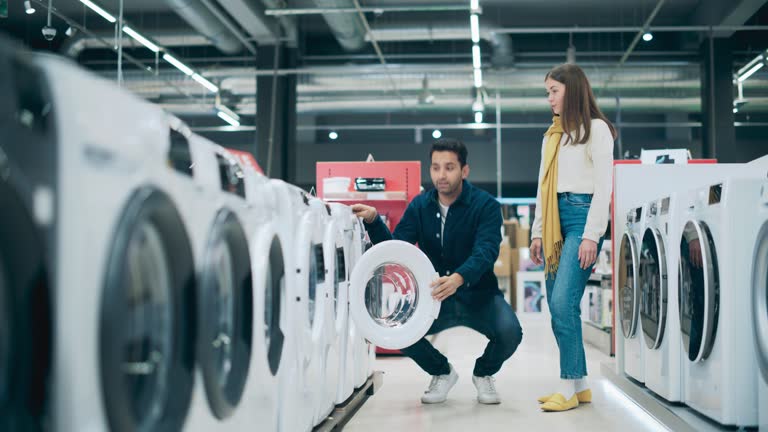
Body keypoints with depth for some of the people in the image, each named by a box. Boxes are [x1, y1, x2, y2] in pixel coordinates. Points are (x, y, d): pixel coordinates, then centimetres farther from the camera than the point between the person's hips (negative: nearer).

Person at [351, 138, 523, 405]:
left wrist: (458, 278, -48)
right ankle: (441, 372, 8)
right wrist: (373, 221, -21)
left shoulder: (485, 205, -11)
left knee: (509, 332, -31)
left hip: (477, 295, -2)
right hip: (433, 297, 3)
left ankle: (484, 373, 8)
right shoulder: (420, 206, 2)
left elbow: (486, 251, -28)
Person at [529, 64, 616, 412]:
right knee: (556, 305, 5)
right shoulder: (552, 135, 21)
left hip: (582, 213, -8)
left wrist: (591, 236, -15)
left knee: (563, 301, -16)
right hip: (555, 220, 8)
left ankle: (570, 388, -10)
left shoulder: (596, 129, -1)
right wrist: (537, 232, 14)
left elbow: (603, 185, -8)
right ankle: (579, 384, 13)